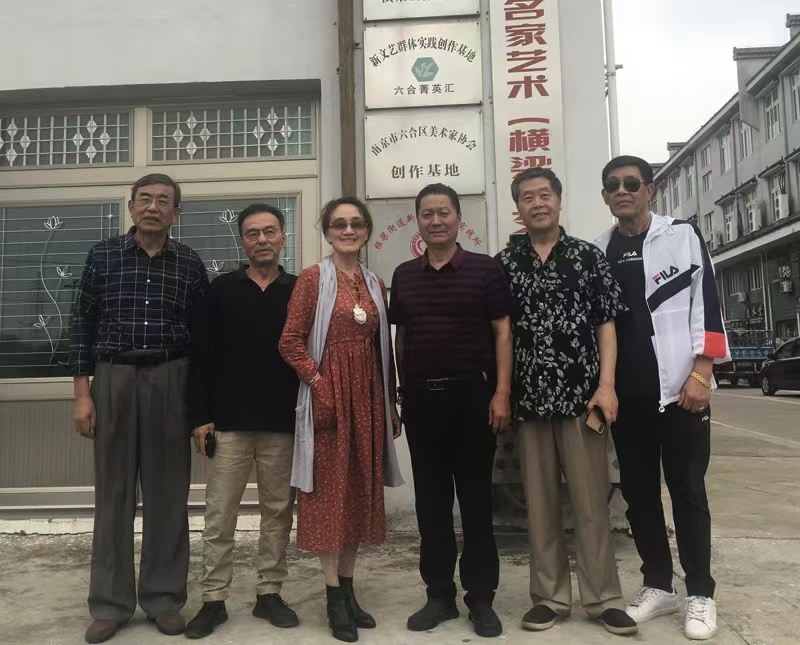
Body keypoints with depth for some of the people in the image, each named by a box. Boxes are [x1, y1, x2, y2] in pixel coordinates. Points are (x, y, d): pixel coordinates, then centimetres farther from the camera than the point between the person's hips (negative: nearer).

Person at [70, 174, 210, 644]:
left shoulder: (190, 264, 4)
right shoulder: (103, 257, 4)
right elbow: (84, 325, 5)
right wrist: (82, 393, -1)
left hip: (171, 381, 0)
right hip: (114, 379, 0)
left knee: (168, 492, 5)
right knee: (113, 491, 6)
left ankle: (164, 598, 18)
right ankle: (110, 603, 18)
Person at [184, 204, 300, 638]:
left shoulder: (300, 291, 5)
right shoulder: (221, 290, 4)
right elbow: (202, 357, 2)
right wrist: (201, 416, -4)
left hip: (284, 424, 1)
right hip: (228, 422, 0)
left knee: (278, 513, 9)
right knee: (219, 515, 5)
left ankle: (269, 593, 23)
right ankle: (213, 599, 17)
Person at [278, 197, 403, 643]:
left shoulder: (376, 284, 12)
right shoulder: (314, 278, -3)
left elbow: (382, 349, 13)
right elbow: (291, 341, -9)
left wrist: (391, 405, 11)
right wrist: (319, 383, -18)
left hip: (367, 396, 5)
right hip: (329, 395, -5)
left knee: (361, 489, 10)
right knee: (330, 489, 1)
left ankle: (348, 590, 23)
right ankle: (335, 599, 10)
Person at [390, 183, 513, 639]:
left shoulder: (485, 269, -1)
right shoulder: (404, 275, 11)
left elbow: (502, 332, -3)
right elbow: (401, 338, 15)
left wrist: (502, 392, -11)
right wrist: (399, 394, 11)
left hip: (471, 394, -3)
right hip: (420, 397, 4)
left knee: (476, 499, 5)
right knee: (431, 500, 9)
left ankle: (482, 598, 17)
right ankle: (440, 595, 21)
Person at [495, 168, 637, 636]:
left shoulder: (589, 256, 4)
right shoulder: (504, 264, 7)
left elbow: (607, 324, 2)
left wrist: (607, 385, -8)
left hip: (582, 396, -1)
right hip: (529, 400, 2)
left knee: (592, 500, 4)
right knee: (540, 503, 9)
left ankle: (603, 597, 17)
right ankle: (550, 597, 21)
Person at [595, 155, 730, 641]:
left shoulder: (683, 236, 1)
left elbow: (706, 304, -4)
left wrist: (700, 373, -11)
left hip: (680, 387, -3)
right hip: (626, 394, 4)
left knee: (687, 491, 4)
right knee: (638, 492, 9)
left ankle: (701, 594, 16)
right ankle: (659, 586, 23)